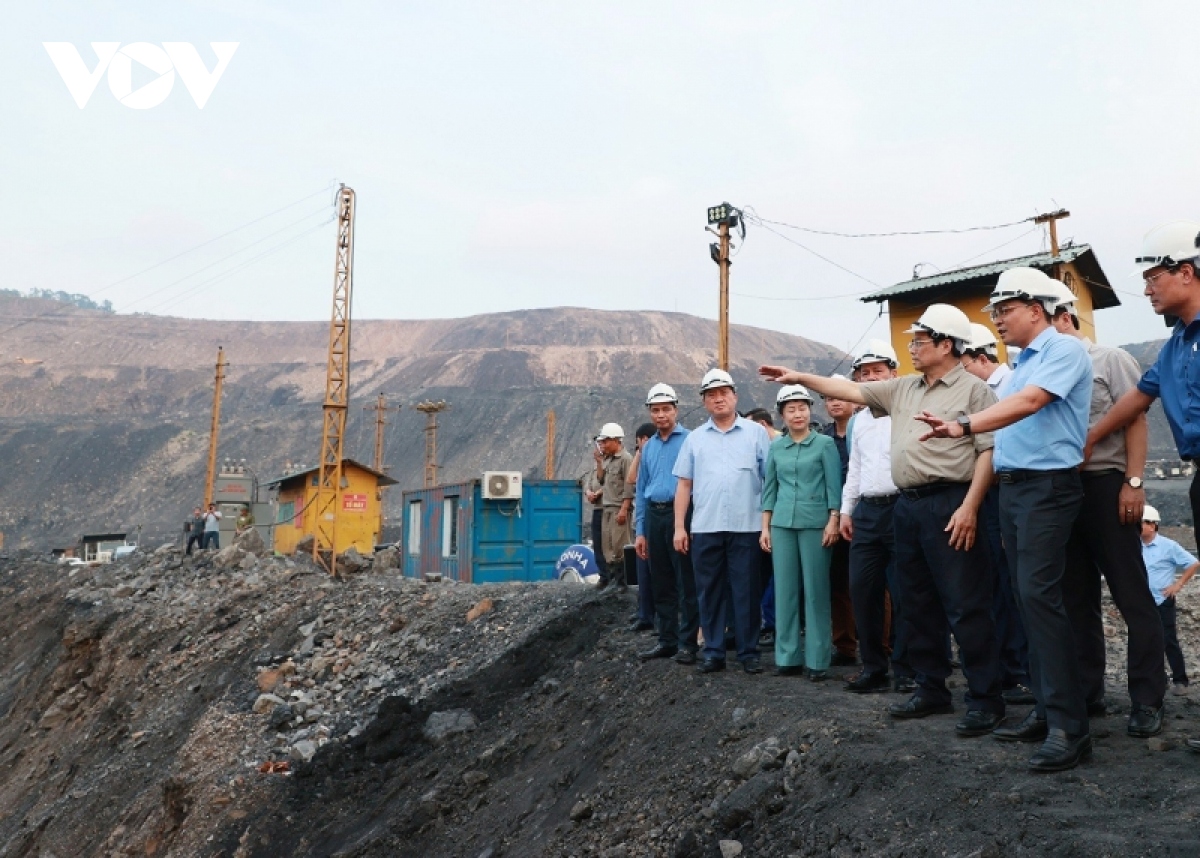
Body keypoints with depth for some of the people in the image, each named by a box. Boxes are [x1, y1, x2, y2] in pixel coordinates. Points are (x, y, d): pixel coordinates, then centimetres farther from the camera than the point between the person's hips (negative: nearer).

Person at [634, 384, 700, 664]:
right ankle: (666, 640, 21)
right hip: (655, 516, 6)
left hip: (681, 513, -6)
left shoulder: (689, 440, -3)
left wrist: (691, 523, -14)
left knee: (686, 584, -1)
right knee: (661, 585, 12)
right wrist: (640, 531, 14)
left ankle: (688, 643, 7)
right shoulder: (648, 446, 16)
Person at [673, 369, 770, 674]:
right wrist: (679, 527, 3)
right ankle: (713, 652, 16)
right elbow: (684, 484, 10)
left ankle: (749, 652, 13)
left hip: (746, 526, -2)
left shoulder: (756, 433, 5)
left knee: (746, 591, 3)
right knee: (709, 592, 7)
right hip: (704, 528, 2)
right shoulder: (695, 439, 12)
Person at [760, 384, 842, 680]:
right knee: (784, 590, 5)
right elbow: (769, 487, 13)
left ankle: (817, 660, 6)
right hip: (782, 524, 3)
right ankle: (787, 656, 13)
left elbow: (834, 485, -2)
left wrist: (833, 522, -10)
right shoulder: (775, 446, 10)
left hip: (815, 523, -3)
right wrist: (765, 527, 8)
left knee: (816, 590, -1)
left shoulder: (825, 443, 0)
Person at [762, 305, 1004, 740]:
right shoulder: (903, 389, 16)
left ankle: (985, 699, 3)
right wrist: (801, 378, 16)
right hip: (908, 505, 8)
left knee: (965, 605, -5)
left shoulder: (973, 389, -5)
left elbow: (988, 451, -12)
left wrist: (969, 507, -19)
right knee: (917, 603, 13)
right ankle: (931, 688, 24)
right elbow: (851, 389, 20)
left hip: (949, 503, -8)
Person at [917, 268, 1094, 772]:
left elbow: (1030, 402, -23)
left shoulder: (1064, 349, -8)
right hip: (1011, 486, 9)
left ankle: (1069, 727, -12)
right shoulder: (1019, 365, 19)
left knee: (1039, 595, -16)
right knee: (1029, 599, 9)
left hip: (1048, 485, -9)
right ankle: (1046, 711, 16)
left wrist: (964, 425, -30)